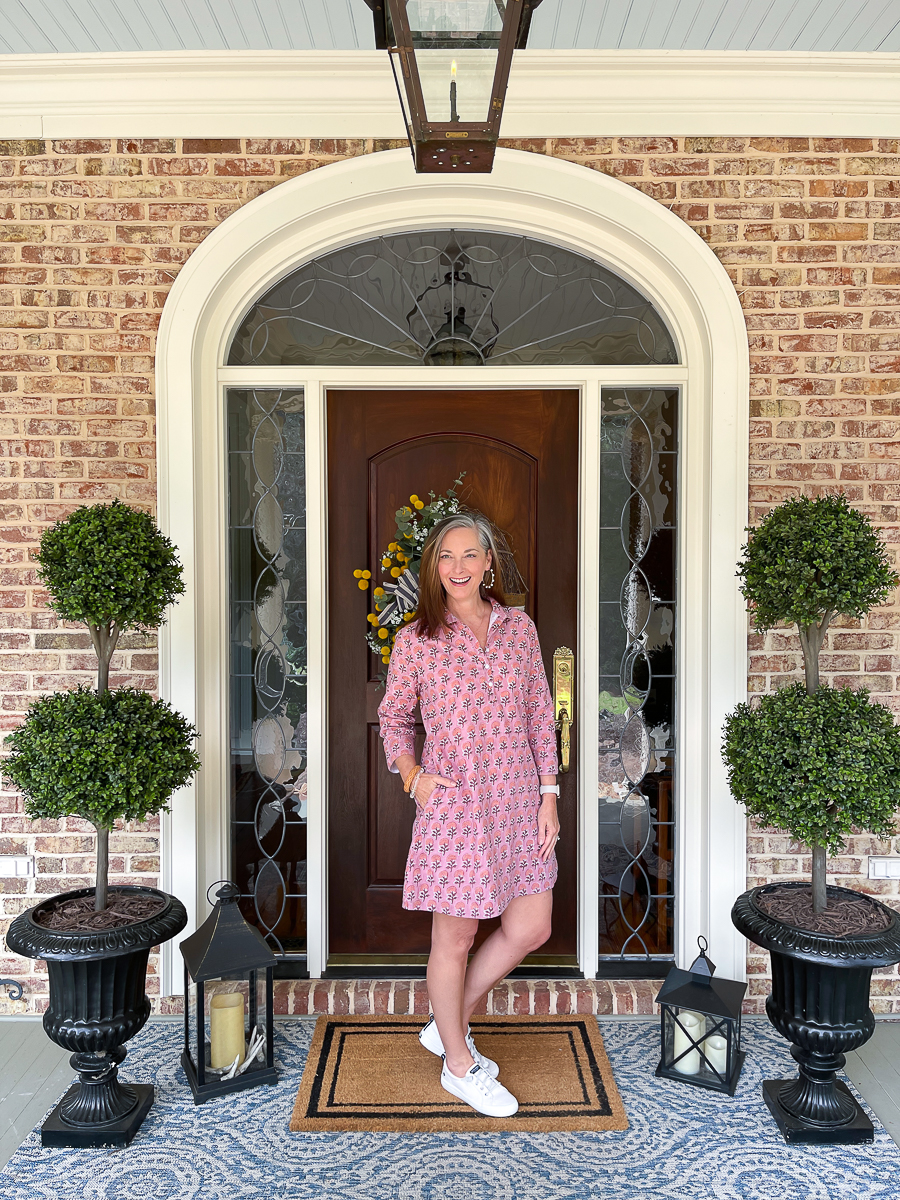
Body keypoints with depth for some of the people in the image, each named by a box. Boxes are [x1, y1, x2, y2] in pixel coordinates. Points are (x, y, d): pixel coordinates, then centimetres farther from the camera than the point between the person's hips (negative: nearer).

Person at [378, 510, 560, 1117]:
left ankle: (448, 1024, 33)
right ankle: (459, 1063, 31)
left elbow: (541, 718, 7)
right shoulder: (415, 640, -4)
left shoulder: (520, 627, 4)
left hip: (518, 800, 4)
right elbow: (394, 718, 8)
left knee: (531, 929, 10)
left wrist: (548, 796, 4)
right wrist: (412, 776, -8)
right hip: (453, 801, -4)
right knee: (455, 937, 8)